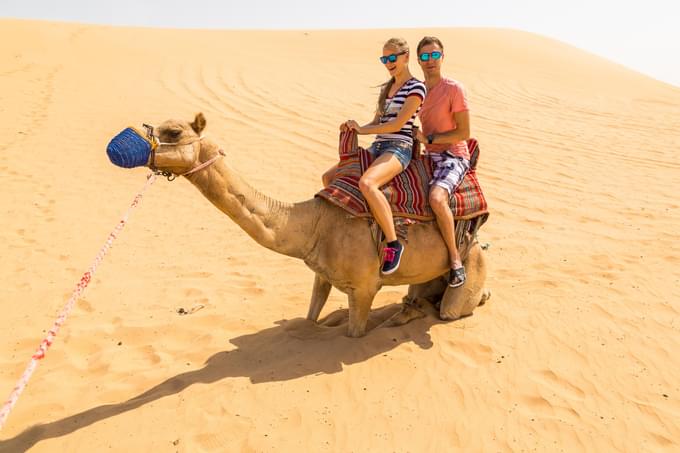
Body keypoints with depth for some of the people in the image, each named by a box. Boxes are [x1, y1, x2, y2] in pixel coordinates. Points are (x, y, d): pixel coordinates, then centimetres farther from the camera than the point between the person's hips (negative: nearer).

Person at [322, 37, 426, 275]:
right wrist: (354, 127, 2)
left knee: (366, 183, -37)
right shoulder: (386, 88, 20)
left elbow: (397, 124, -14)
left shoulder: (416, 88, -5)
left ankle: (393, 244, -27)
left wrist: (362, 129, -10)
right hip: (377, 147, 9)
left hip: (398, 148, -9)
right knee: (329, 177, 2)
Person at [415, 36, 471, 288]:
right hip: (429, 156, 8)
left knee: (437, 198, -34)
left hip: (454, 156, -8)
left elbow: (464, 133, -12)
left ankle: (455, 258, -19)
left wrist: (428, 138, -14)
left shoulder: (454, 89, -9)